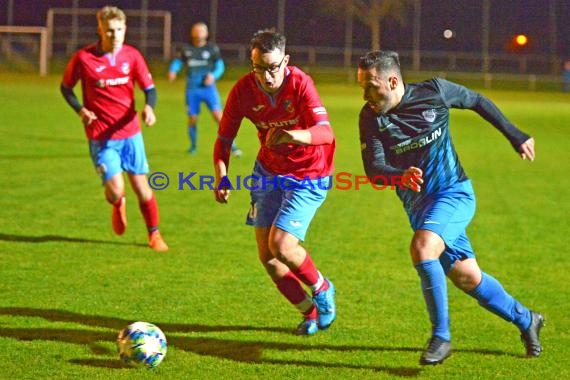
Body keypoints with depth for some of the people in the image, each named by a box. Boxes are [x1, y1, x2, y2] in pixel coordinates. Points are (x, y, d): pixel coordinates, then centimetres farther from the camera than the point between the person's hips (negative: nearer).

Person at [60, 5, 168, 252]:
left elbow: (149, 88, 2)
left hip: (130, 131, 2)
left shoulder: (132, 56, -3)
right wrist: (80, 110, -12)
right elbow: (66, 87, 5)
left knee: (141, 186, 5)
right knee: (115, 190, -11)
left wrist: (148, 106, -20)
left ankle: (154, 235, 24)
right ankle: (118, 206, 27)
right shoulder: (83, 58, -10)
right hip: (101, 136, -2)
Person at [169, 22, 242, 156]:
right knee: (192, 118, 5)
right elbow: (178, 61, 12)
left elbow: (220, 66, 3)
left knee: (218, 115, -14)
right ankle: (193, 146, 29)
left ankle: (231, 145, -9)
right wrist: (173, 71, -9)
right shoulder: (186, 49, 4)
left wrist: (213, 75, -17)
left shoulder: (212, 48, 0)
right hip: (192, 89, 2)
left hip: (208, 87, -2)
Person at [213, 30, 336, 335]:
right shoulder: (244, 90, -13)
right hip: (269, 172, 5)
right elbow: (224, 138, -5)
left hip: (307, 176, -5)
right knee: (266, 255, 3)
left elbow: (325, 132, -37)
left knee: (280, 244, -19)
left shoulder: (299, 83, -25)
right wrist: (221, 176, -22)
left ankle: (322, 290, 11)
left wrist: (294, 135, -57)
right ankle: (311, 312, 25)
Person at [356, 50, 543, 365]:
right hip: (417, 204, 4)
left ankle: (440, 337, -17)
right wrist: (402, 177, -38)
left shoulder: (434, 91, -12)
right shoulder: (370, 117, -8)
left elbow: (477, 102, 6)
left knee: (422, 248, -30)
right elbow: (373, 168, -16)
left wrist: (515, 136, 12)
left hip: (454, 192, -4)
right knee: (467, 278, 9)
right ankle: (526, 320, 33)